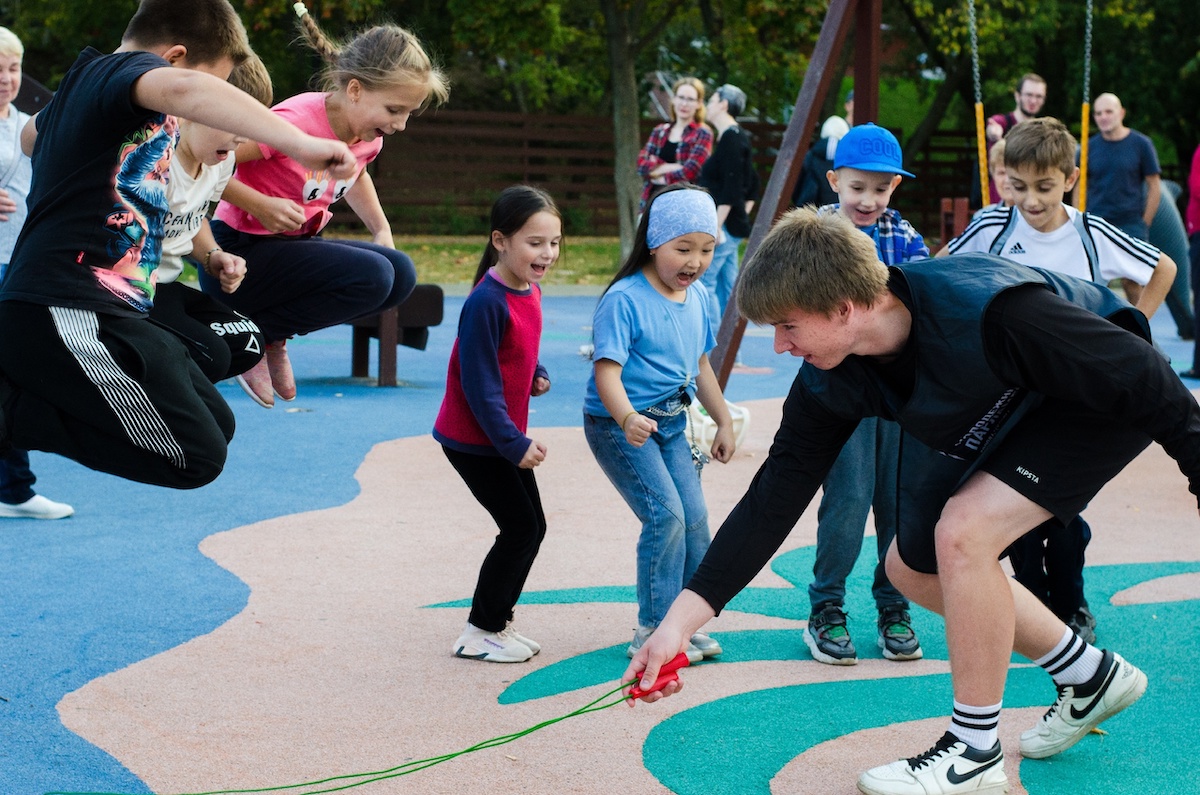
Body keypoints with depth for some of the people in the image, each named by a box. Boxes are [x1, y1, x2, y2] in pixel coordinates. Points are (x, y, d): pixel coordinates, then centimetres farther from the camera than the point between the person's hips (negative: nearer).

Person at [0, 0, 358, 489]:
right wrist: (300, 144, -45)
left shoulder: (86, 80, 21)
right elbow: (182, 88, -36)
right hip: (65, 314, -11)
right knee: (196, 455, -13)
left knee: (215, 425, 13)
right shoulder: (126, 69, -8)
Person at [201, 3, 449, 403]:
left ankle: (272, 336, 3)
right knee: (371, 277, -26)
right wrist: (261, 205, -29)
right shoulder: (296, 122, -26)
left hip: (295, 245, 9)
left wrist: (382, 231, 13)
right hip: (237, 255, -9)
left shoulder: (368, 135, 1)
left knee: (400, 273, -10)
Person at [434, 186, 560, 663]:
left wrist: (536, 374, -1)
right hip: (474, 440, -9)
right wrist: (513, 443, -22)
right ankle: (479, 633, 6)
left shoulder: (530, 291, 2)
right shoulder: (486, 302, -25)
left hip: (507, 437, 9)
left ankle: (497, 622, 25)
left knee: (531, 527, 12)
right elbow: (480, 384, -24)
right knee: (521, 527, -5)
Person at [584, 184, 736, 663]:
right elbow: (607, 371, -26)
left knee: (695, 518, 5)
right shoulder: (624, 299, -19)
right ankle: (653, 631, -6)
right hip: (619, 425, -8)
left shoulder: (698, 297, 5)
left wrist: (723, 422, 21)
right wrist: (628, 419, -43)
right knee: (665, 514, -16)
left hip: (671, 422, 8)